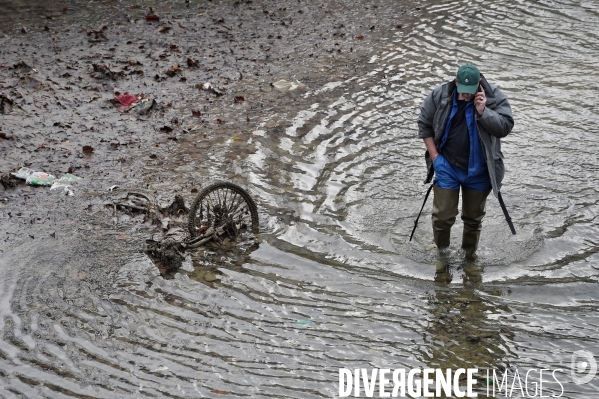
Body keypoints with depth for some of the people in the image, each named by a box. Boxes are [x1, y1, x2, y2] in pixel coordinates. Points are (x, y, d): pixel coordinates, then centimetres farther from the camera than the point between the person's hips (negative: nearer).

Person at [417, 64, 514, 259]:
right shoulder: (439, 96, -9)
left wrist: (483, 111, -28)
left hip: (478, 171, 0)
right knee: (443, 216, -1)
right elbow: (424, 124, 3)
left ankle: (470, 256, 34)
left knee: (474, 218, 14)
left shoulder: (494, 97, -11)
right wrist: (434, 155, -2)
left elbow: (505, 127, -16)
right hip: (447, 167, 0)